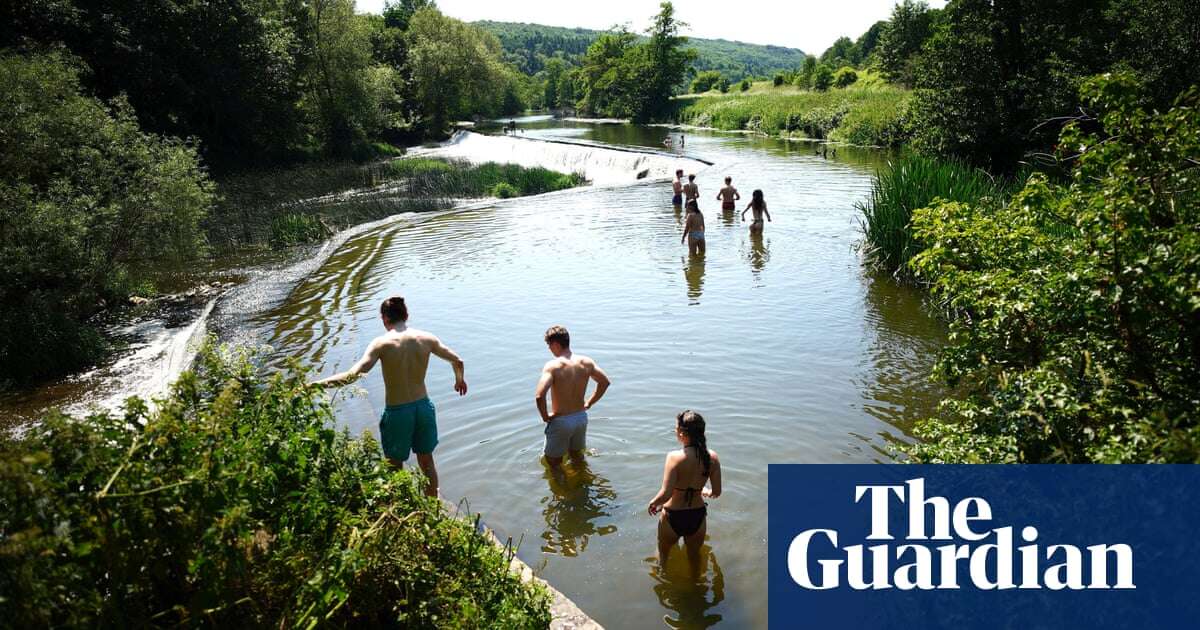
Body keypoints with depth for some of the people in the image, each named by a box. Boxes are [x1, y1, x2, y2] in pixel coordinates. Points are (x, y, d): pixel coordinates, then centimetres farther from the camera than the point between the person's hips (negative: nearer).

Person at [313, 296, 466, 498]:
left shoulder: (382, 343, -16)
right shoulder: (426, 338, -4)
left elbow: (354, 374, -25)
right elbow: (457, 361, 7)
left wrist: (318, 383, -19)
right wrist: (460, 379, 28)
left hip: (397, 412, -4)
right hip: (423, 407, 4)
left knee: (395, 468, 17)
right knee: (427, 461, 23)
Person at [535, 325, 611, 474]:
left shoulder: (552, 366, -23)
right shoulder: (586, 362, -6)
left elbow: (539, 396, -33)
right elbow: (605, 382, 6)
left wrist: (545, 416, -15)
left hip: (560, 421, -6)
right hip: (581, 417, 6)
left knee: (554, 462, 15)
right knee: (577, 455, 30)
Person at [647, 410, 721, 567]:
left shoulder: (675, 457, -26)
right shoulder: (712, 457, -13)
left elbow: (666, 494, -27)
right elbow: (717, 492, -5)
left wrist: (653, 503, -6)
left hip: (673, 516, -3)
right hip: (698, 516, 3)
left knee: (663, 553, 27)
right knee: (694, 555, 28)